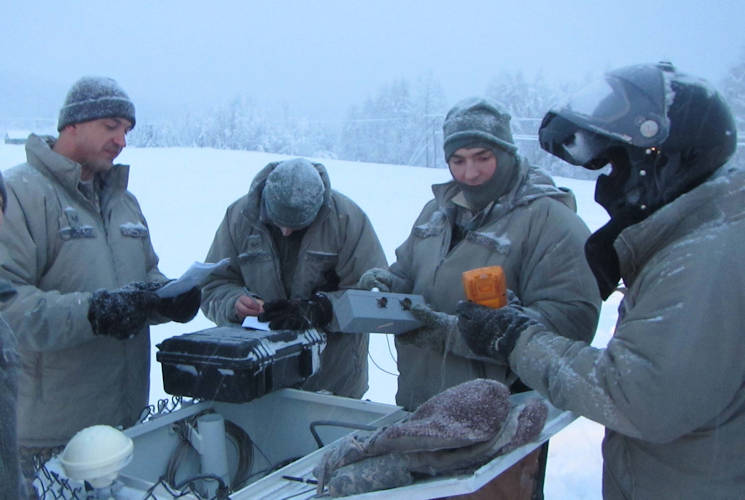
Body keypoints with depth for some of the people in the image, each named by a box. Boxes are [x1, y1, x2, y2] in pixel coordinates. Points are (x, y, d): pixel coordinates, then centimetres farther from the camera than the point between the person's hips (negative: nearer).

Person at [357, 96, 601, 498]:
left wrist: (456, 332, -27)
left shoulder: (549, 220, -14)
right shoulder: (438, 211, 11)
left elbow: (572, 318, -24)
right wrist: (383, 284, -6)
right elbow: (405, 272, 21)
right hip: (417, 404, 7)